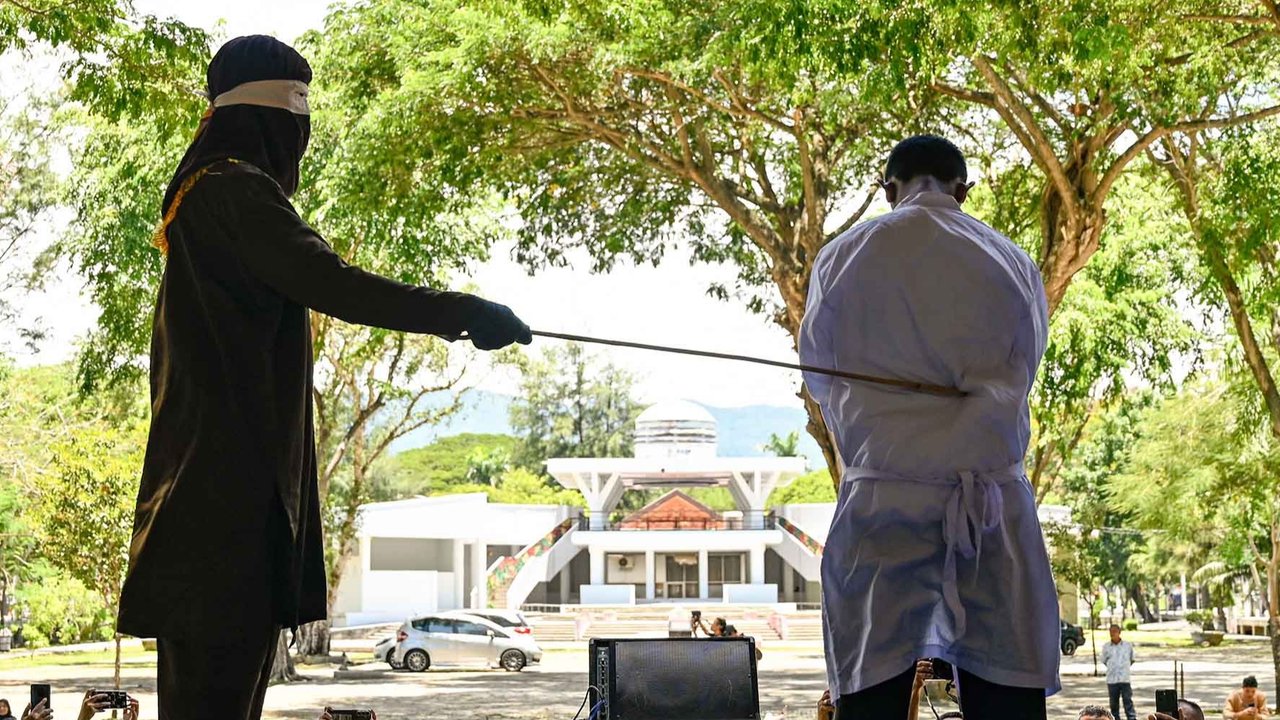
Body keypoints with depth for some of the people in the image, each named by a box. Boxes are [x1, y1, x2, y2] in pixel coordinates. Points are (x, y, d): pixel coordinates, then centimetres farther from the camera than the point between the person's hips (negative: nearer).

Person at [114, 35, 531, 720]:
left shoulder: (204, 191, 22)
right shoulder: (237, 190, -11)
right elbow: (330, 284, -23)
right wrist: (463, 313, -23)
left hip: (209, 476, 10)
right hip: (230, 479, -10)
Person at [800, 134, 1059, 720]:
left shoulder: (841, 259, 4)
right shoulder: (1013, 264, 8)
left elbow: (818, 381, 14)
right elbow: (1017, 381, 14)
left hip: (882, 500, -1)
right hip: (994, 503, 1)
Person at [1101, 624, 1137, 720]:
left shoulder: (1128, 645, 3)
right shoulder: (1106, 647, 5)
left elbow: (1132, 659, 15)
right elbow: (1104, 661, 14)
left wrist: (1124, 667, 11)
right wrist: (1113, 668, 11)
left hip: (1125, 679, -1)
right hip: (1111, 679, 2)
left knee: (1128, 702, -6)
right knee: (1114, 703, 7)